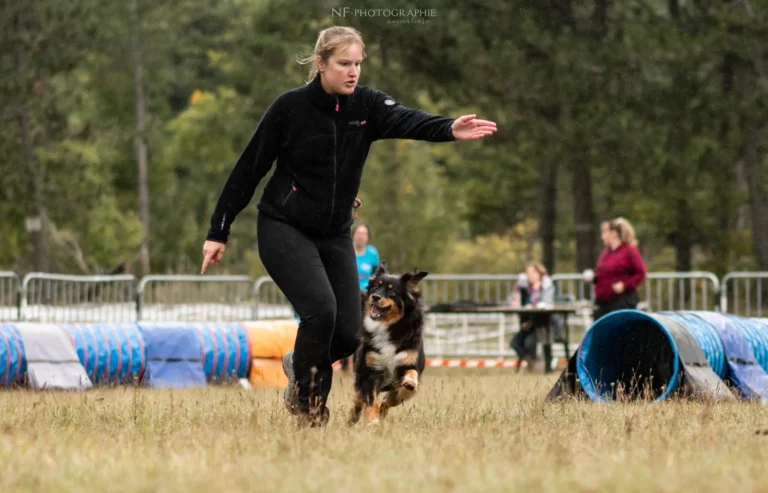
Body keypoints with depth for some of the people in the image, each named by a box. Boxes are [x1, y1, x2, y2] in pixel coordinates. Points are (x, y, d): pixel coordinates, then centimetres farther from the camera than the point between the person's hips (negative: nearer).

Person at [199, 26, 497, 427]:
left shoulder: (367, 105, -6)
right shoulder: (290, 108, -13)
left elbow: (407, 120, -27)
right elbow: (248, 171, -6)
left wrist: (450, 129, -49)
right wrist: (218, 233, -4)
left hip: (335, 235, 5)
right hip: (284, 229, -5)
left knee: (348, 332, -4)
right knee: (320, 307, -25)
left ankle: (300, 364, 30)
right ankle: (310, 408, -6)